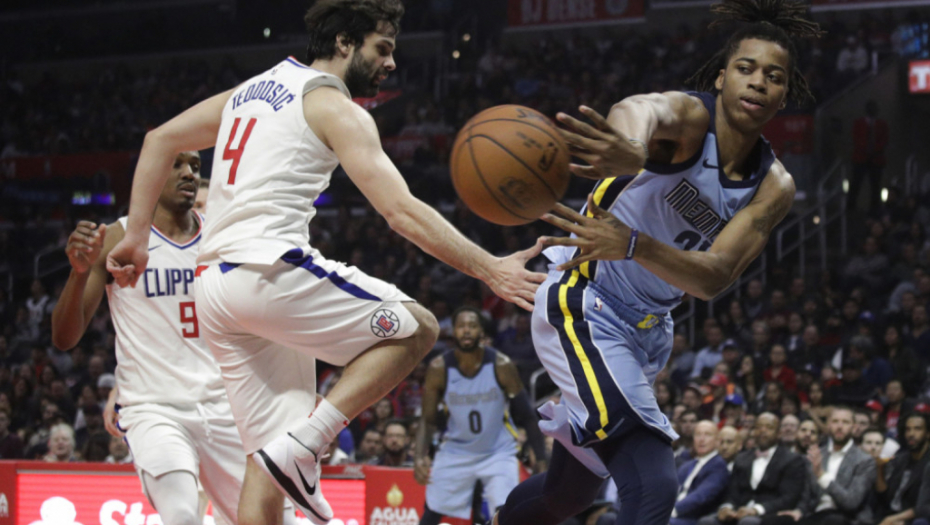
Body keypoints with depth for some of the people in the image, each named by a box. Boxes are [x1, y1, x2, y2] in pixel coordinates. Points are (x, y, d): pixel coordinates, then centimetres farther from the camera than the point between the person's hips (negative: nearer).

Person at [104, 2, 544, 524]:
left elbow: (160, 140, 25)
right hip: (272, 270, -8)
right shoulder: (334, 107, -2)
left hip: (215, 284, 8)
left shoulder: (253, 89, 23)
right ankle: (301, 446, -9)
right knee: (416, 329, 2)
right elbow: (402, 211, -13)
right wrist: (489, 269, -15)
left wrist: (136, 237, 23)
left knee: (272, 450, 11)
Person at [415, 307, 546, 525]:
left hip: (499, 452, -2)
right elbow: (428, 420, -7)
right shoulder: (439, 368, -13)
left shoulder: (501, 366, -17)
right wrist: (421, 457, -23)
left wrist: (541, 459, -13)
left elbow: (526, 417, -9)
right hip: (455, 452, 2)